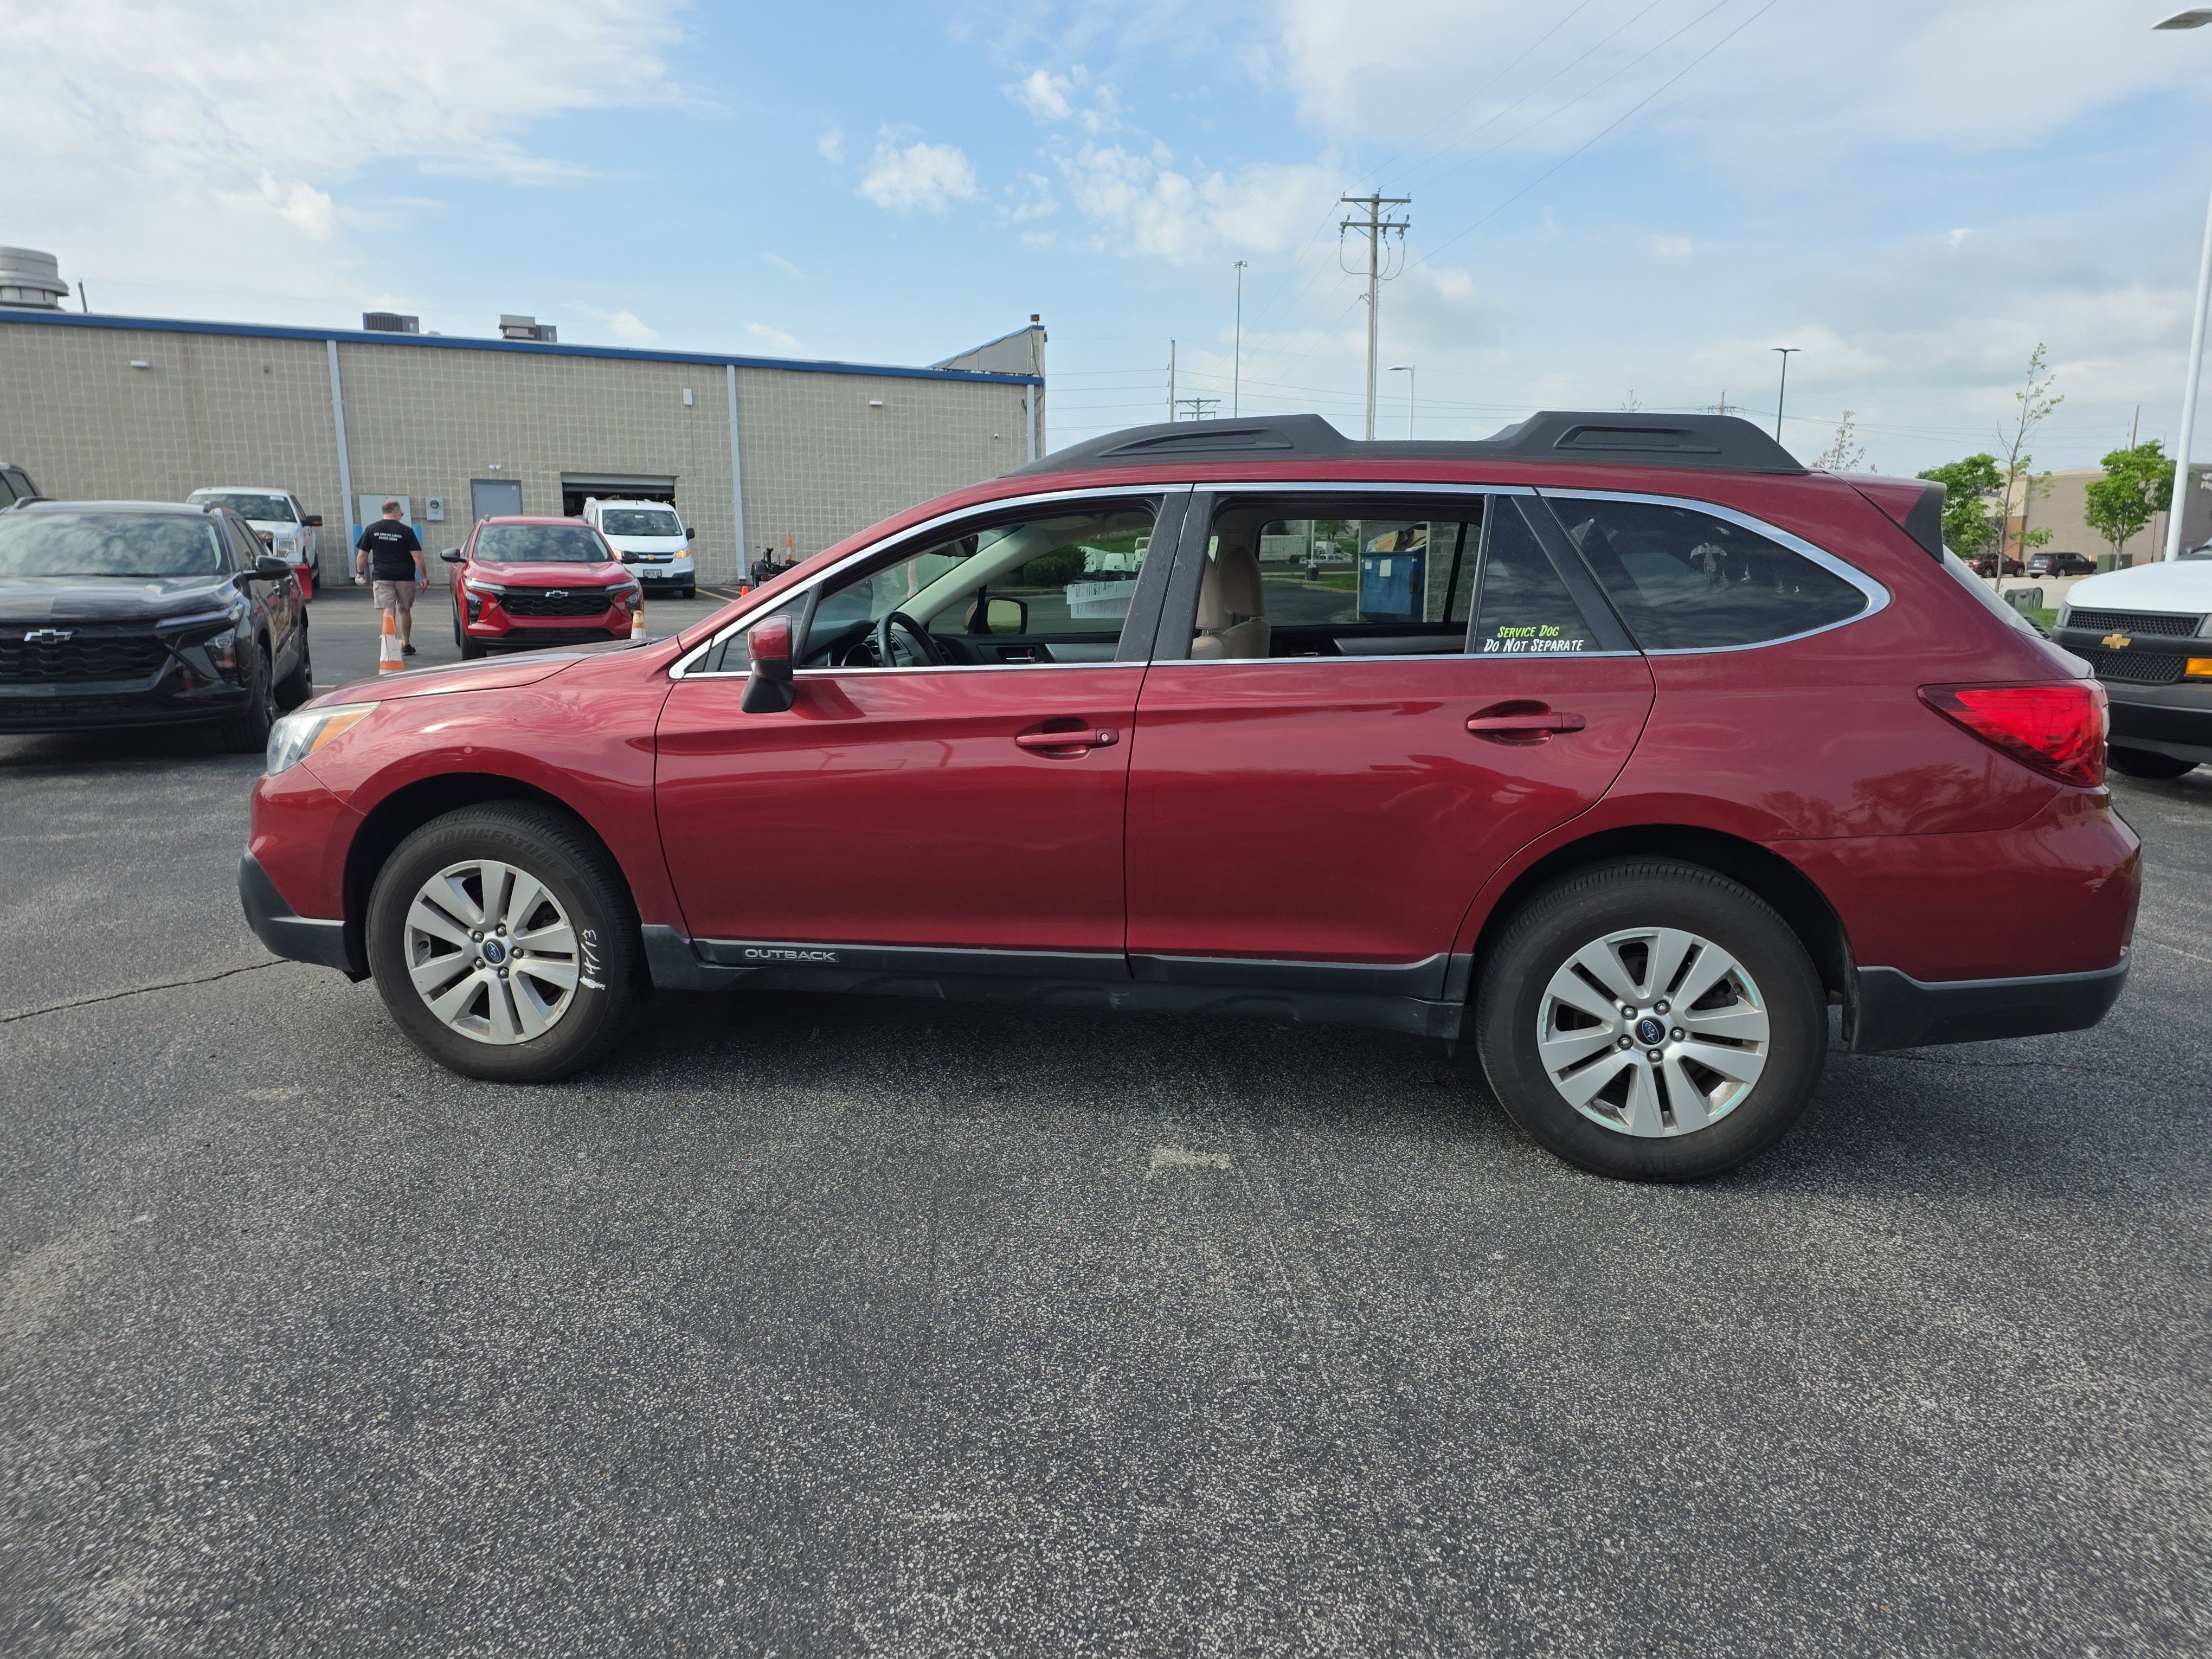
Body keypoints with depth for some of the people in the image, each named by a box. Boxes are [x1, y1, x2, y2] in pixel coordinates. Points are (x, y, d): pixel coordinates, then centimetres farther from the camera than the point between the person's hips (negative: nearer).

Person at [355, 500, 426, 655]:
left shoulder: (371, 530, 4)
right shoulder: (406, 531, -1)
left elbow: (362, 556, 5)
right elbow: (417, 557, -6)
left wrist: (360, 573, 20)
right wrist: (424, 577, -1)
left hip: (382, 577, 0)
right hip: (405, 577, 0)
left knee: (389, 611, -3)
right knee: (404, 610, 14)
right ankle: (406, 645, 25)